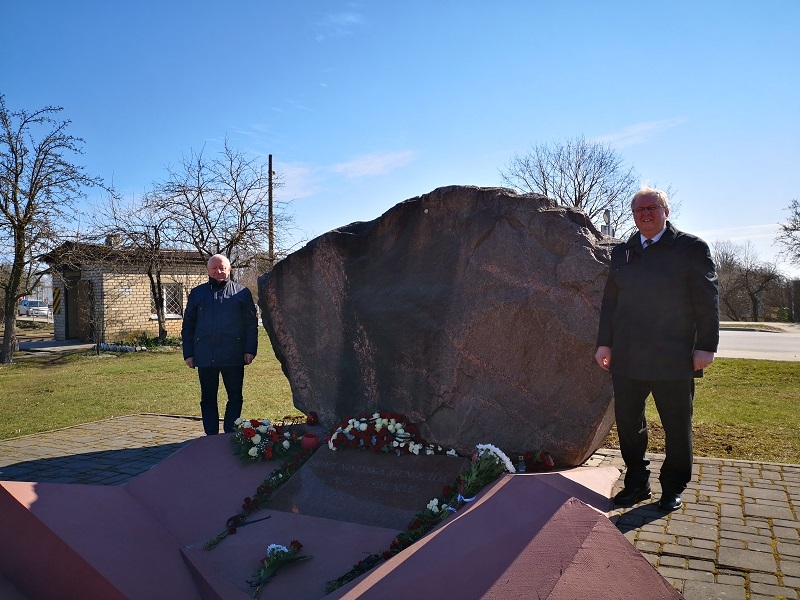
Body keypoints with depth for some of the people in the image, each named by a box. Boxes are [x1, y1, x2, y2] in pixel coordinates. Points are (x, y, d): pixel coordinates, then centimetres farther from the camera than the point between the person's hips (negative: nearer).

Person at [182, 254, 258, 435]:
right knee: (208, 399, 9)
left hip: (233, 357, -1)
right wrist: (188, 353, 4)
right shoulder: (197, 293, 11)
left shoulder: (242, 293, 6)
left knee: (235, 398, 3)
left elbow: (251, 324, 3)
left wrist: (250, 350, -6)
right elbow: (188, 326, 11)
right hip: (205, 357, 2)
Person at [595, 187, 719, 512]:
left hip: (674, 360, -3)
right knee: (628, 423, 9)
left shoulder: (691, 248, 1)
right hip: (627, 360, 4)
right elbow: (609, 301, 13)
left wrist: (706, 346, -8)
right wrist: (604, 343, 9)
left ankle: (673, 488, 25)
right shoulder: (622, 252, 12)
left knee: (677, 426, 8)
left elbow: (707, 300, -3)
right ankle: (637, 483, 25)